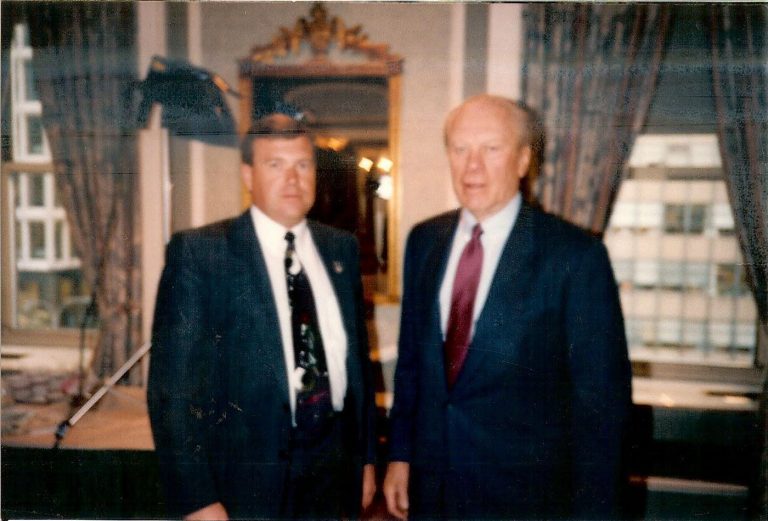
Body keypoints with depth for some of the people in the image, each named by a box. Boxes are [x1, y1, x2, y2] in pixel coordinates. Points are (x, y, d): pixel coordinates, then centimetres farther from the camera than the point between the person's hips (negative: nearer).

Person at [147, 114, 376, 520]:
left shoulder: (341, 248, 3)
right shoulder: (198, 251, -11)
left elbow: (358, 353, 8)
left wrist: (366, 454, 10)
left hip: (334, 469, 5)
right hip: (245, 479, -4)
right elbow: (171, 383, -12)